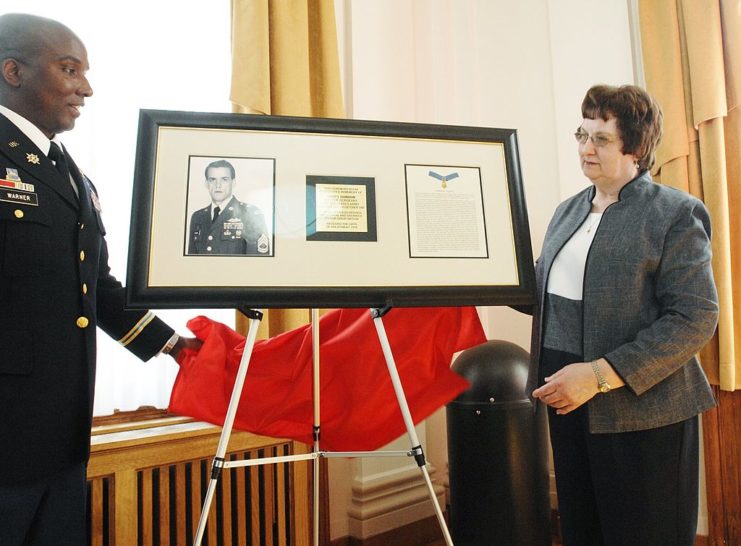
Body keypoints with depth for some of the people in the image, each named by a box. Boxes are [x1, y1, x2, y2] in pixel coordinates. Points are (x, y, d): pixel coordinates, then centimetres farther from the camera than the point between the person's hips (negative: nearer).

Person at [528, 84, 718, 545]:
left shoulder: (676, 213, -8)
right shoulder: (569, 211, 13)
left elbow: (695, 319, -15)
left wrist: (600, 374, -22)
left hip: (640, 408, -5)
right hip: (569, 399, 6)